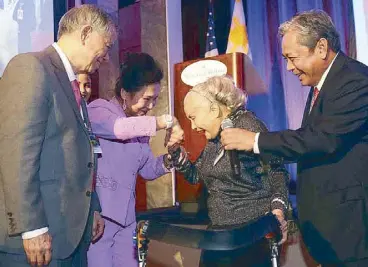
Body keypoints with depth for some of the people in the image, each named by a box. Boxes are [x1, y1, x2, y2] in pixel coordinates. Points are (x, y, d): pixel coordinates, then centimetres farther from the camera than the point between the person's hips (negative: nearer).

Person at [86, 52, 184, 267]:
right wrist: (167, 121, -23)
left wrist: (168, 159, -4)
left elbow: (147, 170, 16)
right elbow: (121, 128, -31)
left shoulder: (141, 126, 12)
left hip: (126, 217, 7)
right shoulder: (98, 110, -8)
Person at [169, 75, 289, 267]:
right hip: (219, 231, 8)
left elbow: (277, 172, -12)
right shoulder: (213, 138, 9)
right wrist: (175, 152, -1)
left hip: (252, 232, -7)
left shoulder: (248, 125, -14)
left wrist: (278, 209, -23)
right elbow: (195, 175, 13)